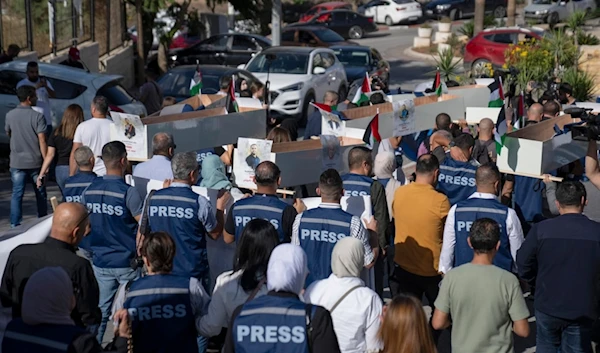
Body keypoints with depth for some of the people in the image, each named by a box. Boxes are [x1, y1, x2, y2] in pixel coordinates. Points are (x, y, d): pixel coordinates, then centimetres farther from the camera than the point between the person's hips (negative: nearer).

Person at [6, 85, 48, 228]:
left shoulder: (10, 115, 0)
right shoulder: (37, 116, -12)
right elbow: (42, 140, -15)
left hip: (17, 162, 2)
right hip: (35, 161, -2)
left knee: (17, 194, 4)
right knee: (40, 194, 12)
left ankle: (15, 225, 0)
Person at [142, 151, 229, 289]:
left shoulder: (152, 198, -5)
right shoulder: (199, 202, -15)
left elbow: (141, 234, 6)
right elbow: (215, 234, 1)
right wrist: (220, 208, 13)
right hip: (193, 273, -3)